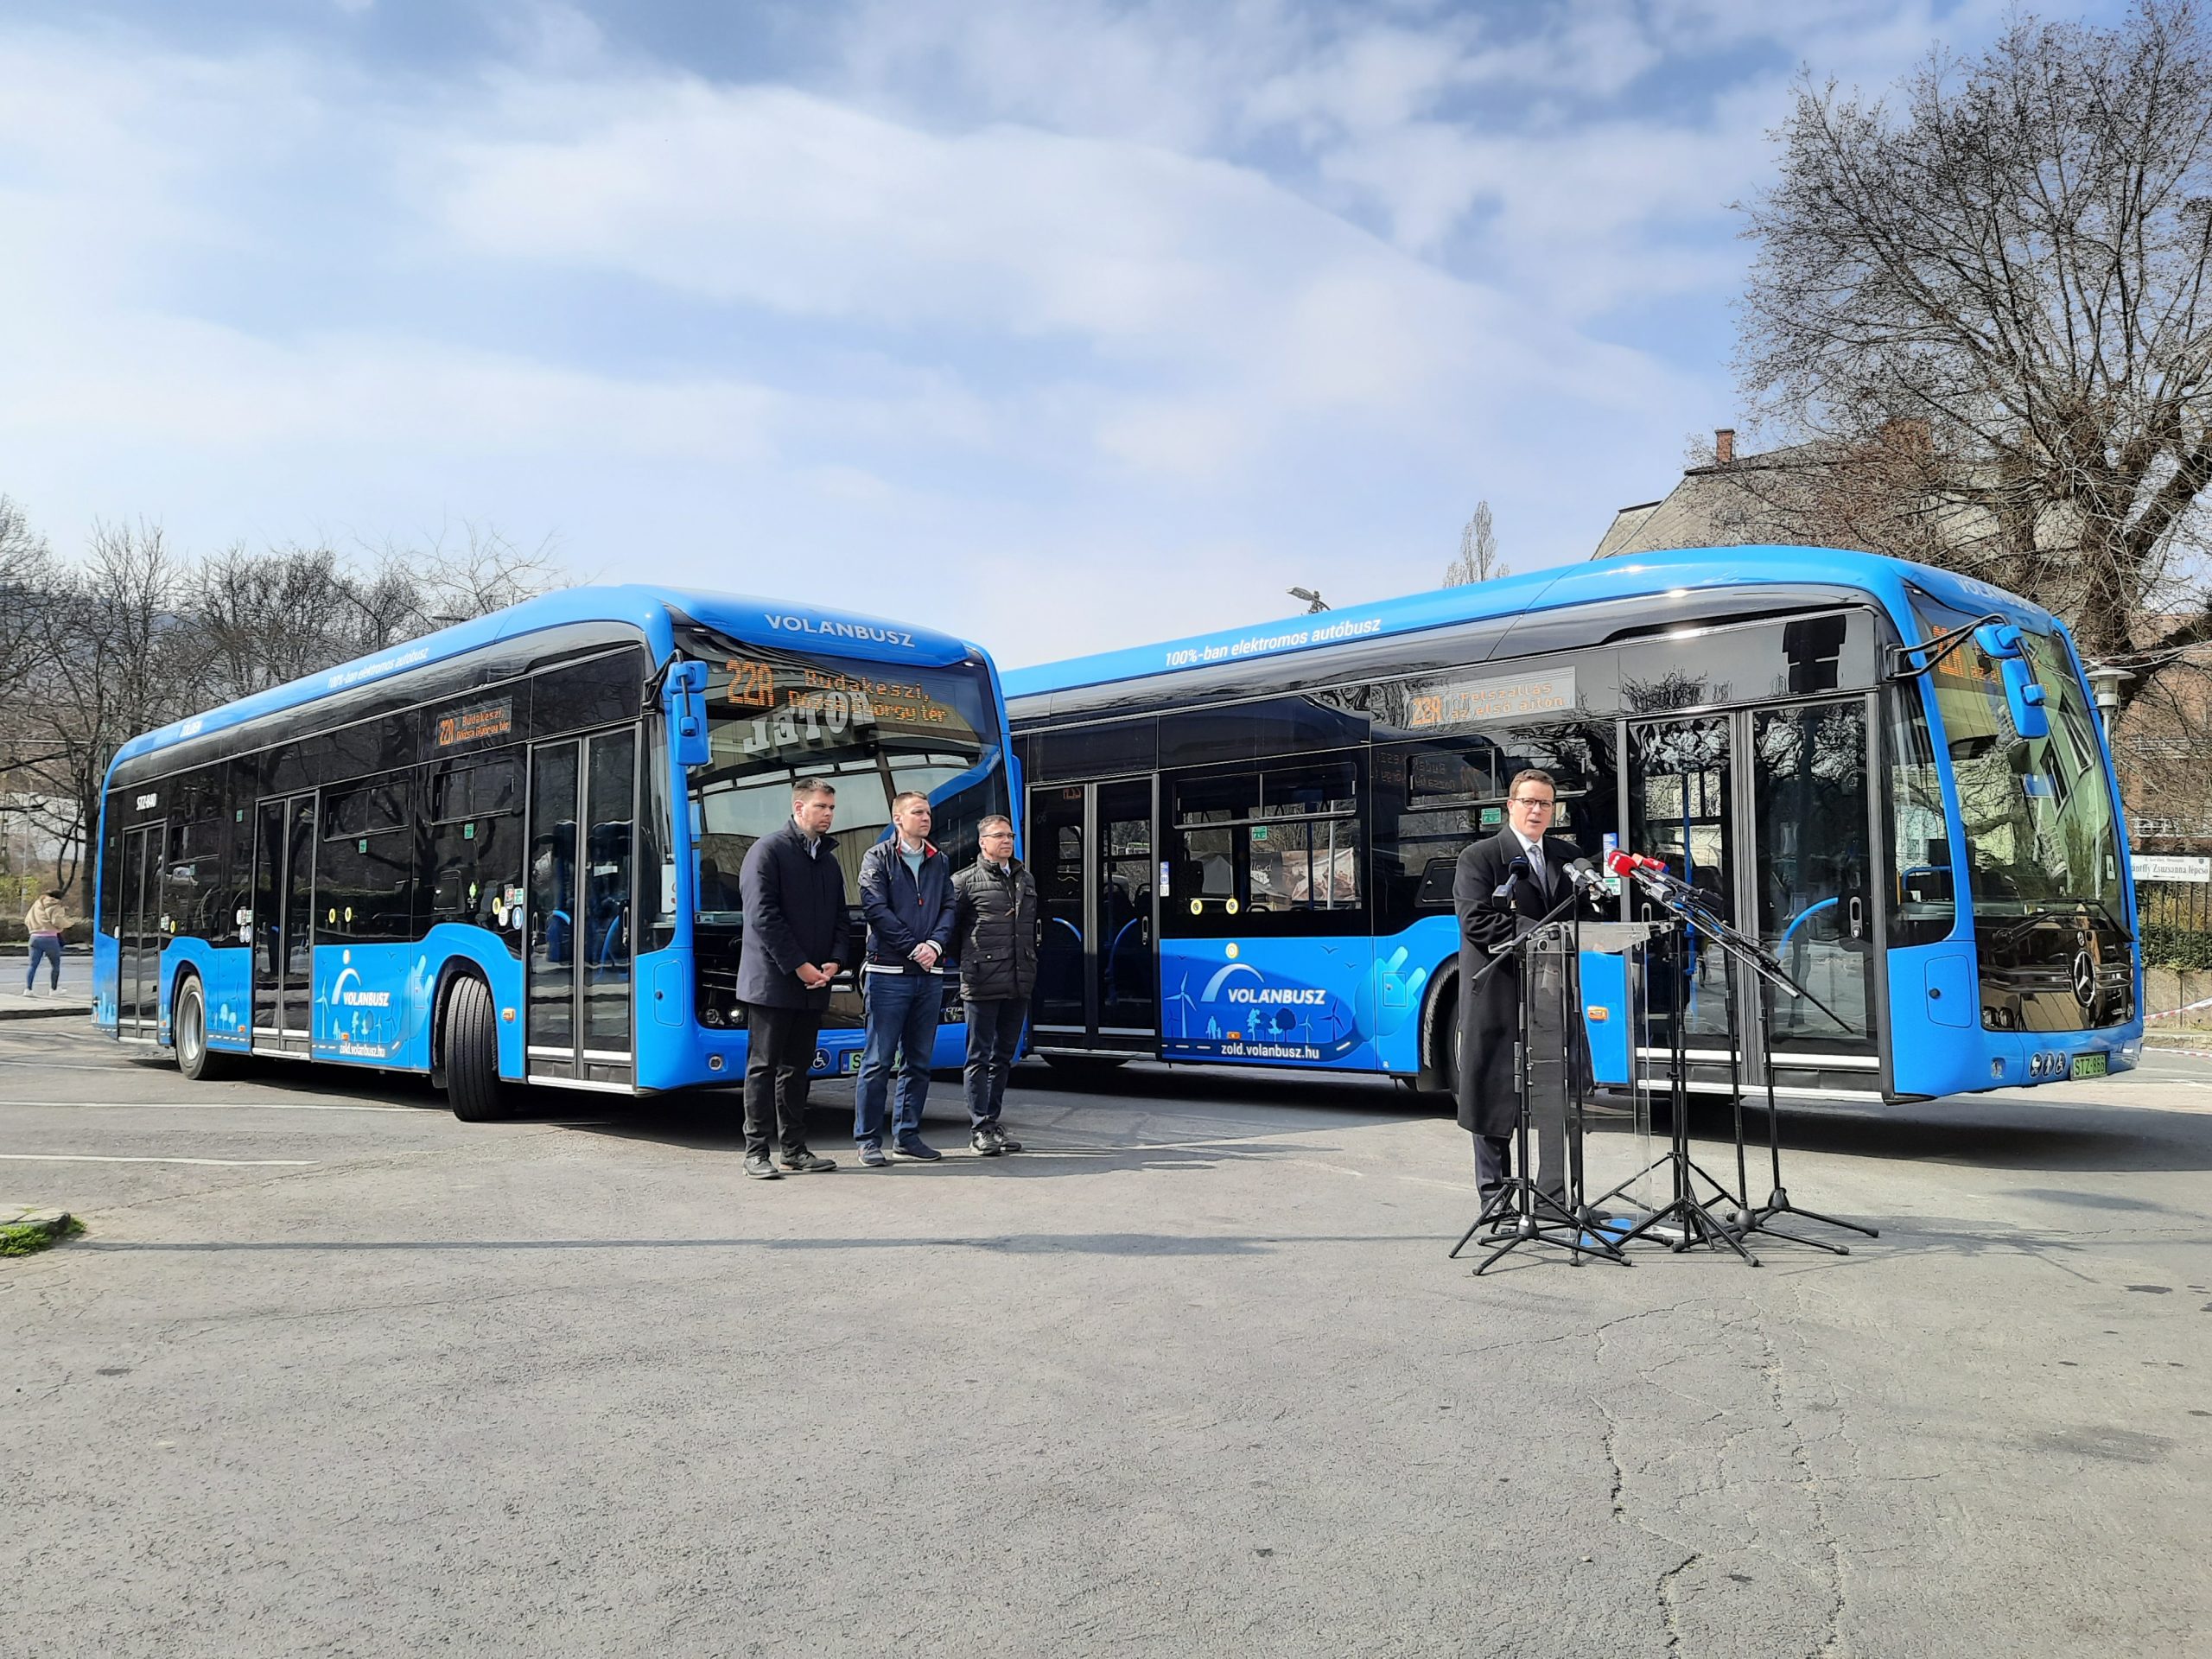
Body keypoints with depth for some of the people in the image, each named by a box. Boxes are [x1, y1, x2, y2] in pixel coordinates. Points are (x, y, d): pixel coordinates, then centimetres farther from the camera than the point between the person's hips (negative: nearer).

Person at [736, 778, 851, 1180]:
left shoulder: (829, 861, 16)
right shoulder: (768, 851, -7)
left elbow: (841, 919, 17)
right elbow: (763, 916, -14)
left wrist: (834, 962, -1)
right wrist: (798, 966, -16)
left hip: (813, 985, 7)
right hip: (772, 982, -7)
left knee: (797, 1068, 11)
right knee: (763, 1067, -1)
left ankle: (795, 1150, 16)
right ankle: (756, 1153, 4)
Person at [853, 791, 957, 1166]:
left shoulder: (938, 861, 16)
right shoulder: (878, 858, 0)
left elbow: (949, 908, 10)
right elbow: (876, 910, -9)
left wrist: (935, 944, -8)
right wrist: (914, 948, -13)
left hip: (930, 974, 6)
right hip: (889, 973, -5)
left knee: (919, 1060, 10)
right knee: (878, 1061, -4)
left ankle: (907, 1135, 18)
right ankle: (869, 1139, 2)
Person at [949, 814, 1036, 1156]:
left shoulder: (1026, 879, 16)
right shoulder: (966, 881, -2)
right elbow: (950, 926, -1)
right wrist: (969, 961, 2)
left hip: (1019, 985, 6)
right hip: (983, 985, -6)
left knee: (1004, 1056, 11)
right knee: (980, 1056, -1)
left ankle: (991, 1122, 20)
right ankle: (980, 1128, 4)